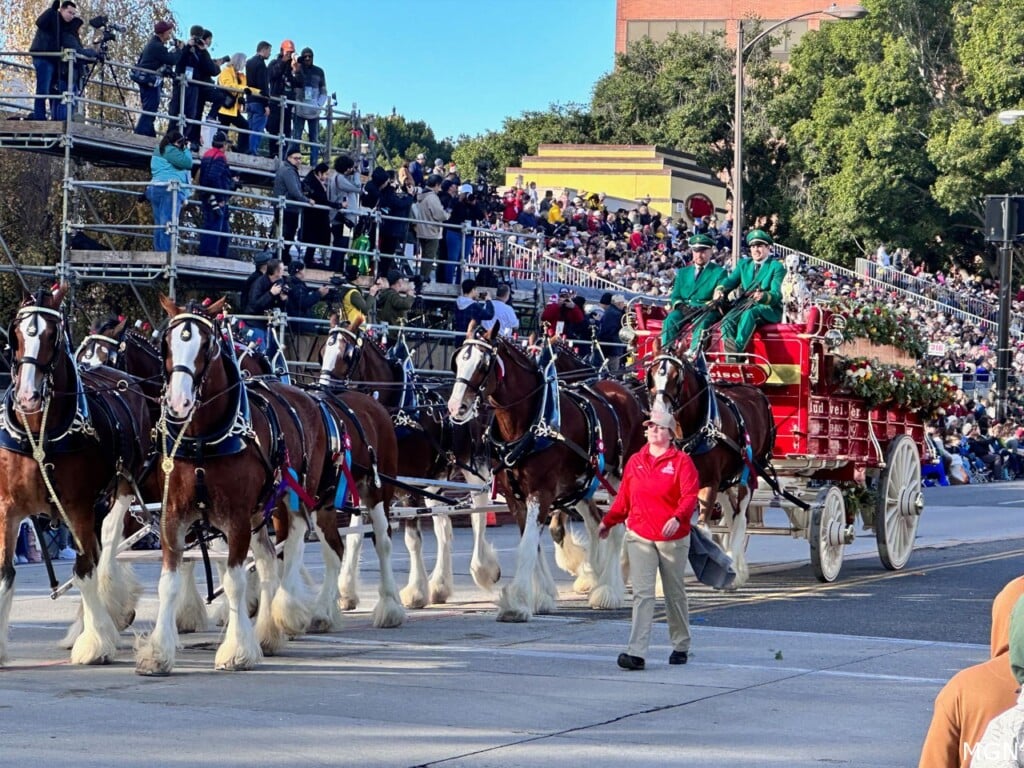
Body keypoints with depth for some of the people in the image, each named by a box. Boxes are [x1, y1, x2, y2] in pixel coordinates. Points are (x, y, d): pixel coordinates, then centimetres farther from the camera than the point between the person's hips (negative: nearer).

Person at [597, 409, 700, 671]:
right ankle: (637, 653, -16)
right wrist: (608, 521, 15)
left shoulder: (682, 461, -4)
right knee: (642, 594, -8)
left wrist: (678, 518, -30)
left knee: (675, 593, 12)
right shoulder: (635, 461, 8)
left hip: (672, 537, -2)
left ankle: (681, 646, 28)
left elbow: (690, 496, -14)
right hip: (639, 536, 2)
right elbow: (624, 497, 16)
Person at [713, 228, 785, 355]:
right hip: (745, 307, 5)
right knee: (728, 321, -27)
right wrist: (720, 290, -19)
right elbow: (731, 280, 5)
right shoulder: (744, 264, 21)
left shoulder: (777, 267, 3)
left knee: (749, 313, -38)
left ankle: (737, 347, -55)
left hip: (769, 309, -5)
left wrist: (763, 296, -34)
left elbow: (776, 294, -10)